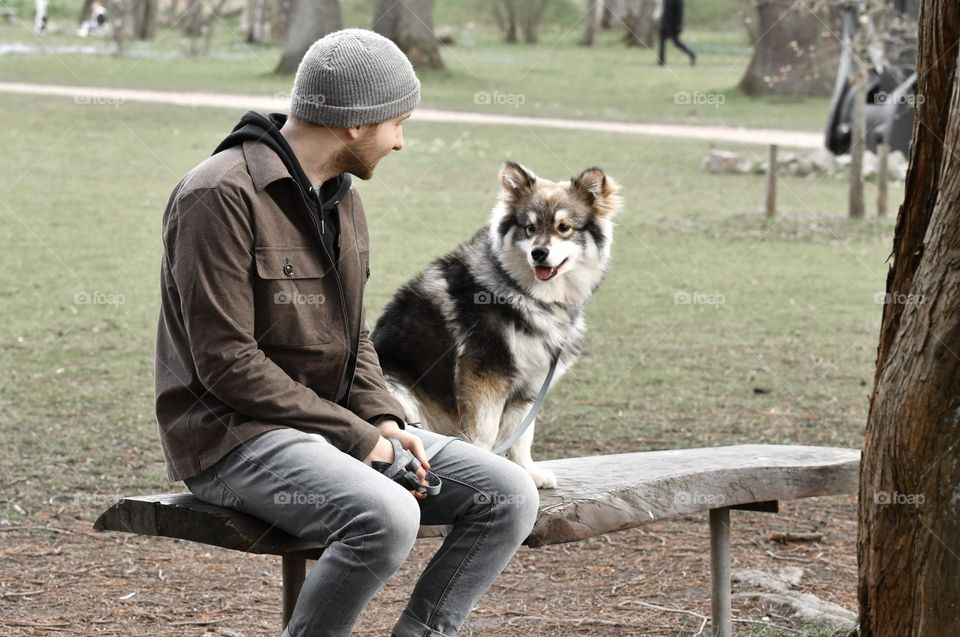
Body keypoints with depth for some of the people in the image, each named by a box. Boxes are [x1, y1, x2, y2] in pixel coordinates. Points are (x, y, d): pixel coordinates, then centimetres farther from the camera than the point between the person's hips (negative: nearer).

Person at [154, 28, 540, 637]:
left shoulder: (341, 196, 12)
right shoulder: (222, 197, -16)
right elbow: (226, 363, -21)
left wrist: (384, 421, -2)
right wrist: (355, 437, -19)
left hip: (338, 424, 9)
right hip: (235, 434, -9)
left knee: (510, 495, -5)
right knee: (388, 518, -34)